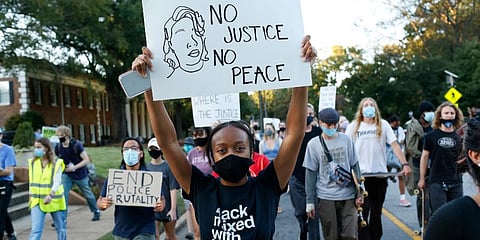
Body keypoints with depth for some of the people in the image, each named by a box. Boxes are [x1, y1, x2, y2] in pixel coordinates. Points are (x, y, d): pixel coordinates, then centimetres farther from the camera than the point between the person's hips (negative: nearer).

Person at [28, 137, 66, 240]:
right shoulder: (32, 162, 3)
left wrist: (50, 195, -32)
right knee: (35, 229, -6)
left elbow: (57, 181, -18)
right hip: (37, 201, 2)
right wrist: (31, 197, 14)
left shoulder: (56, 163, -9)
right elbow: (31, 181, 12)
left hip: (54, 200, -2)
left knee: (60, 228, 13)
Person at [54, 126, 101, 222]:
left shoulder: (77, 145, -21)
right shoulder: (58, 147, -7)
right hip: (66, 175, 3)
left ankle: (96, 212, 36)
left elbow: (86, 160, -18)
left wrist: (74, 167, -25)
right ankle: (62, 219, -3)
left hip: (80, 175, -3)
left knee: (88, 194, 13)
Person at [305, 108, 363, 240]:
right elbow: (310, 174, 1)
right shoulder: (313, 144, -1)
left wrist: (359, 193, 5)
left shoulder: (346, 140, 4)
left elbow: (355, 167, 9)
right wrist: (310, 201, 0)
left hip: (348, 196, 1)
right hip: (325, 198, -1)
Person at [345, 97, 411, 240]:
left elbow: (395, 145, 1)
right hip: (360, 174, -1)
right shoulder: (354, 126, 4)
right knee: (363, 211, -3)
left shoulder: (383, 125, 6)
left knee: (376, 211, 12)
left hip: (380, 174, 2)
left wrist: (405, 164, -9)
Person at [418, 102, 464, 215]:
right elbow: (425, 156, 5)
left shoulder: (458, 137, 7)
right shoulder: (431, 136, 0)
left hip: (456, 181, 3)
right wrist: (422, 179, 5)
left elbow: (462, 157, 18)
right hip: (436, 181, -3)